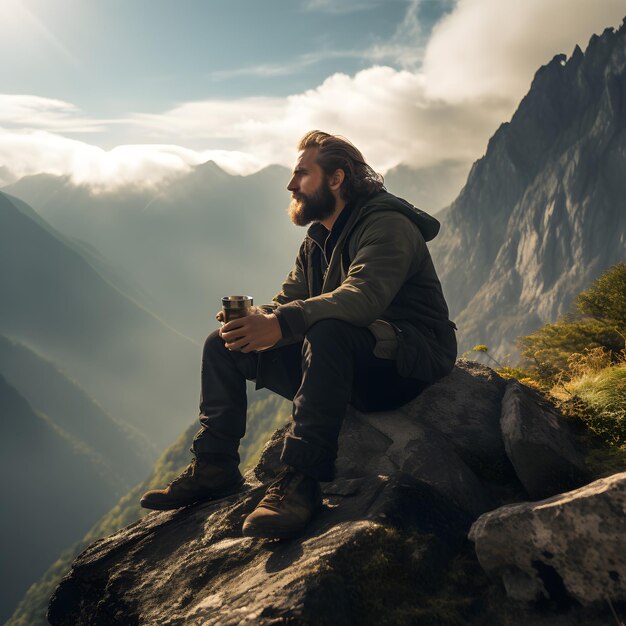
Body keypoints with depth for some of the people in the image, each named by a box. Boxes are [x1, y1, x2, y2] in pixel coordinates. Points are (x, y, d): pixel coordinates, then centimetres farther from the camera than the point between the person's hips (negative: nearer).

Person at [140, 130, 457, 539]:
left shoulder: (387, 225, -13)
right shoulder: (317, 241, 15)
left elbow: (364, 296, -31)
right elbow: (287, 303, 7)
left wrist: (283, 324, -40)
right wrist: (251, 318, -16)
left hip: (407, 360, -8)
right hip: (341, 362, 9)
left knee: (327, 333, -41)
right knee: (223, 345, 2)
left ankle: (302, 480, -38)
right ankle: (214, 466, -1)